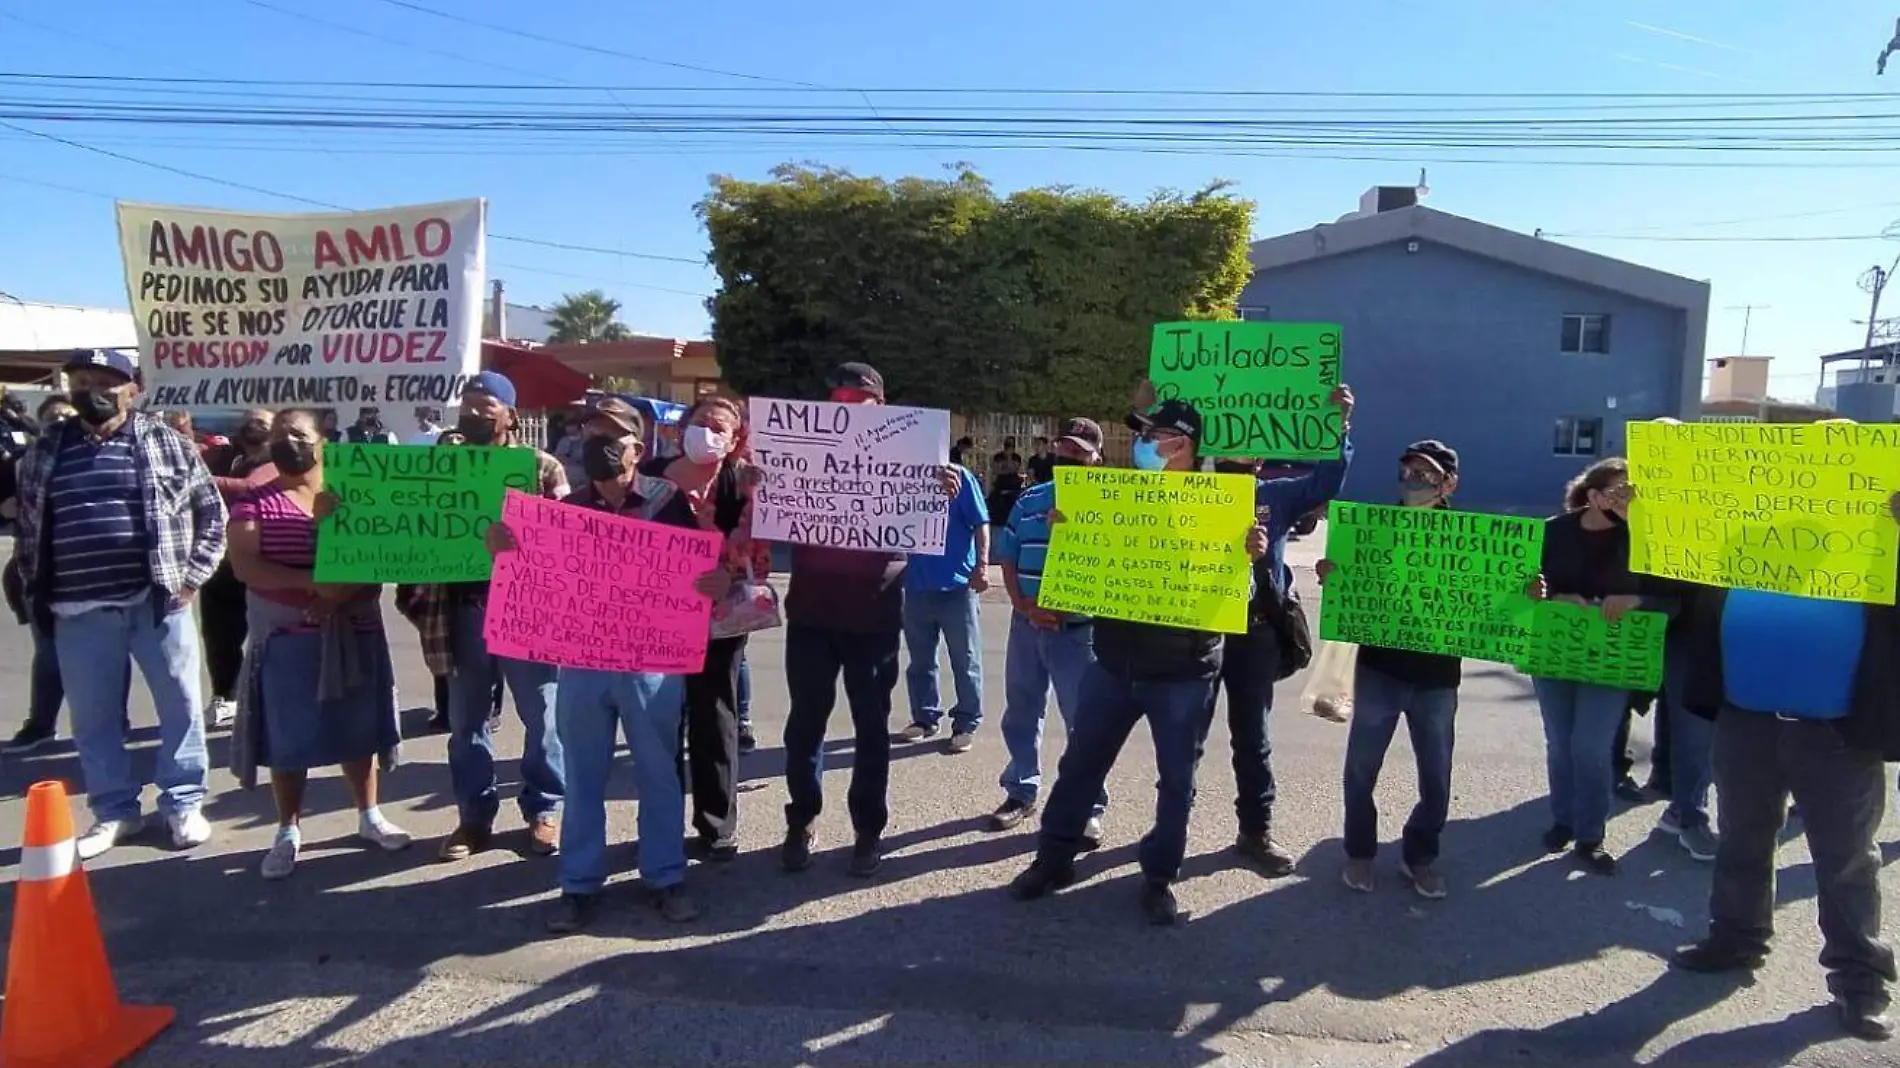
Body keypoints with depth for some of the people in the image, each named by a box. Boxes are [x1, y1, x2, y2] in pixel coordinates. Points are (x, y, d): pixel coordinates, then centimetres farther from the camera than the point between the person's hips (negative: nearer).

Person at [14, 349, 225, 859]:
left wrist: (190, 577, -2)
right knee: (93, 719, 10)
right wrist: (36, 596, 9)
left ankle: (183, 804, 20)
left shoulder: (167, 443, 2)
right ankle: (114, 812, 25)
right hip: (79, 612, 2)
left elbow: (212, 513, 5)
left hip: (157, 602, -2)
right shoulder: (44, 452, 9)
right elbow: (27, 531, 15)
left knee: (180, 706, 6)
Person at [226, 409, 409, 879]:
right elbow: (244, 566, -13)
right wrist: (312, 582, -24)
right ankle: (288, 832, 18)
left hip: (353, 634, 2)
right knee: (288, 738, 5)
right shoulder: (254, 503, 1)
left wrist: (343, 592, -20)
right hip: (285, 638, -1)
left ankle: (369, 816, 25)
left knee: (358, 730, 10)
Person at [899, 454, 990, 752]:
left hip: (957, 585, -4)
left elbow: (980, 524, -7)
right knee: (920, 659, 14)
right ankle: (925, 718, 28)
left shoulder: (958, 476, -6)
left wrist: (982, 565, -15)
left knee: (965, 660, 5)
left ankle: (967, 724, 15)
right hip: (916, 585, 4)